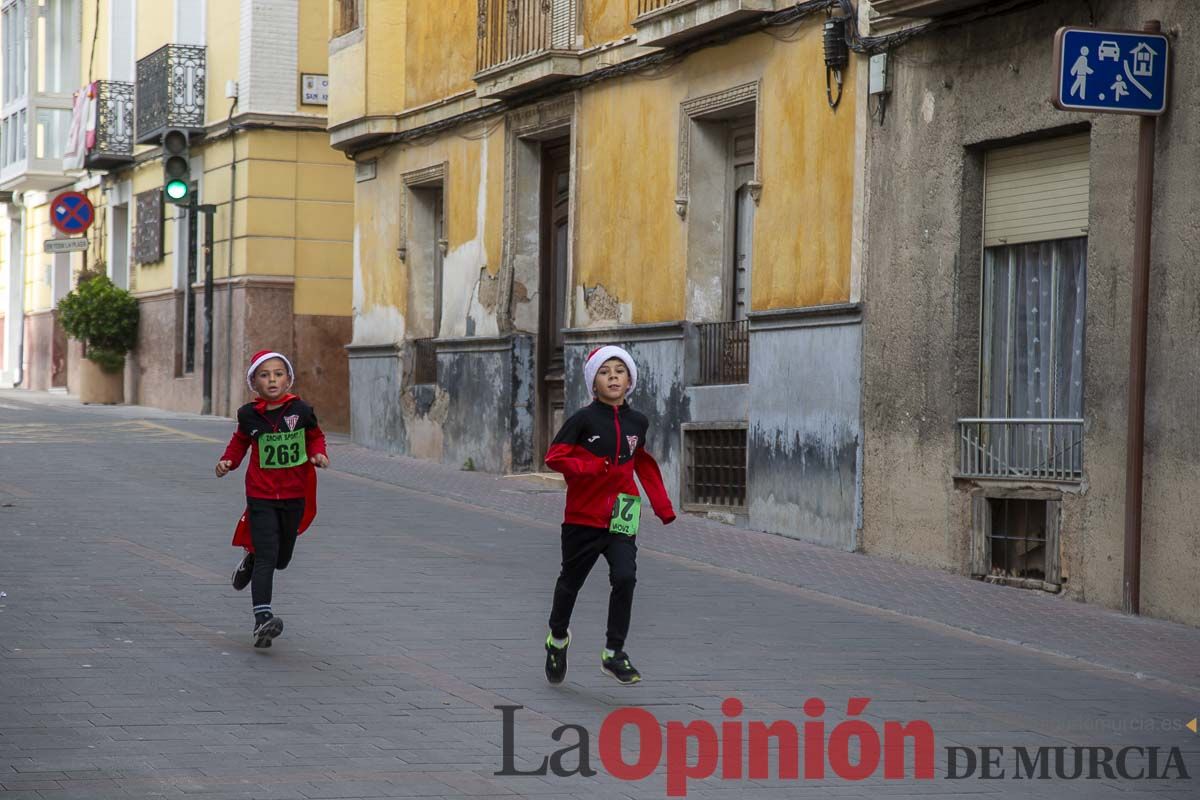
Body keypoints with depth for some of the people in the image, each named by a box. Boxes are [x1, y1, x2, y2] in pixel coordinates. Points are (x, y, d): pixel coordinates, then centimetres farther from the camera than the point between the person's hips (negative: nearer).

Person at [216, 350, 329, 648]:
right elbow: (240, 441, 14)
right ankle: (263, 619, -17)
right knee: (267, 557, -13)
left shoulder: (300, 410, -6)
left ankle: (251, 559, 50)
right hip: (261, 496, -2)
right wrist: (228, 461, -2)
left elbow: (315, 436, 10)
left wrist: (318, 454, -10)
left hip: (294, 496, 2)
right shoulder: (249, 415, -4)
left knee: (282, 558, 15)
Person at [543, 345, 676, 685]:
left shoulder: (637, 422, 4)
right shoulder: (584, 419, -8)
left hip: (621, 516, 2)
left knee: (625, 577, -17)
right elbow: (554, 456, -9)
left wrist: (662, 506, 14)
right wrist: (589, 469, -23)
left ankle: (614, 653, -6)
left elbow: (645, 464, 18)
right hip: (583, 516, -2)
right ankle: (558, 638, 40)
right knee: (571, 581, 13)